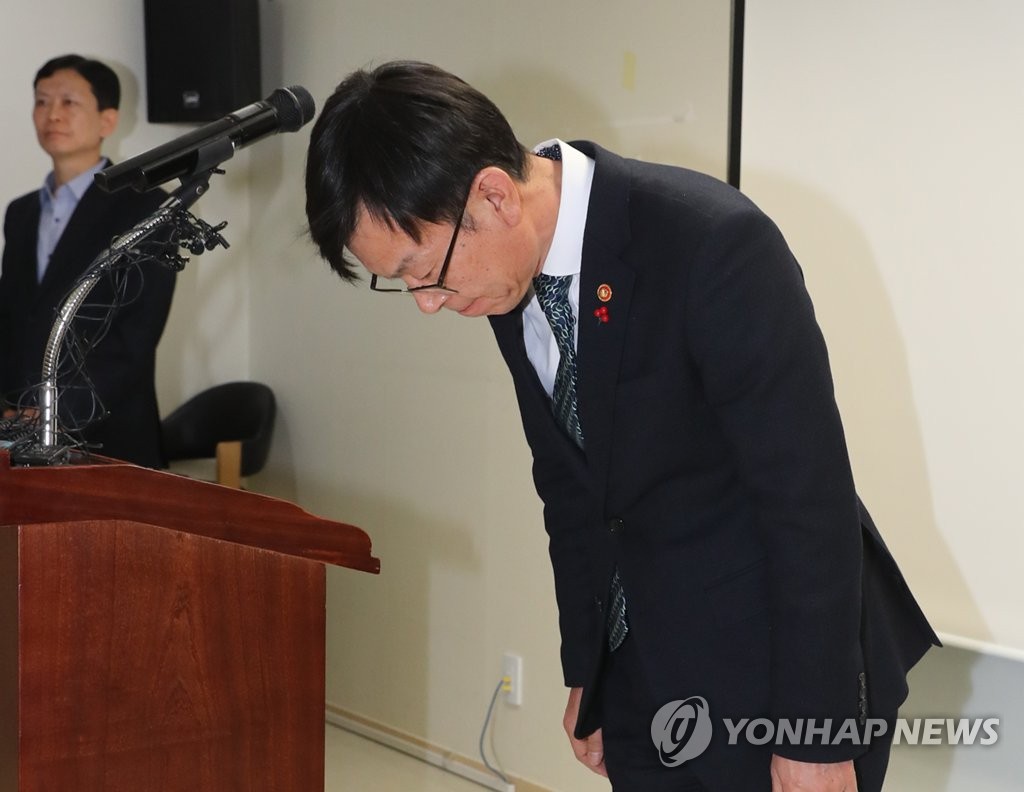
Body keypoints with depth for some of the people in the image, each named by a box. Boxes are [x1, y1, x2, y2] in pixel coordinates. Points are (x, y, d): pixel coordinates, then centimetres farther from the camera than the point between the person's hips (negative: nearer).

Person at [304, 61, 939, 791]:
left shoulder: (714, 244, -24)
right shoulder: (514, 270, -3)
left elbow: (810, 500, -21)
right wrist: (586, 670, 13)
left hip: (777, 664, -6)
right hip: (646, 670, 6)